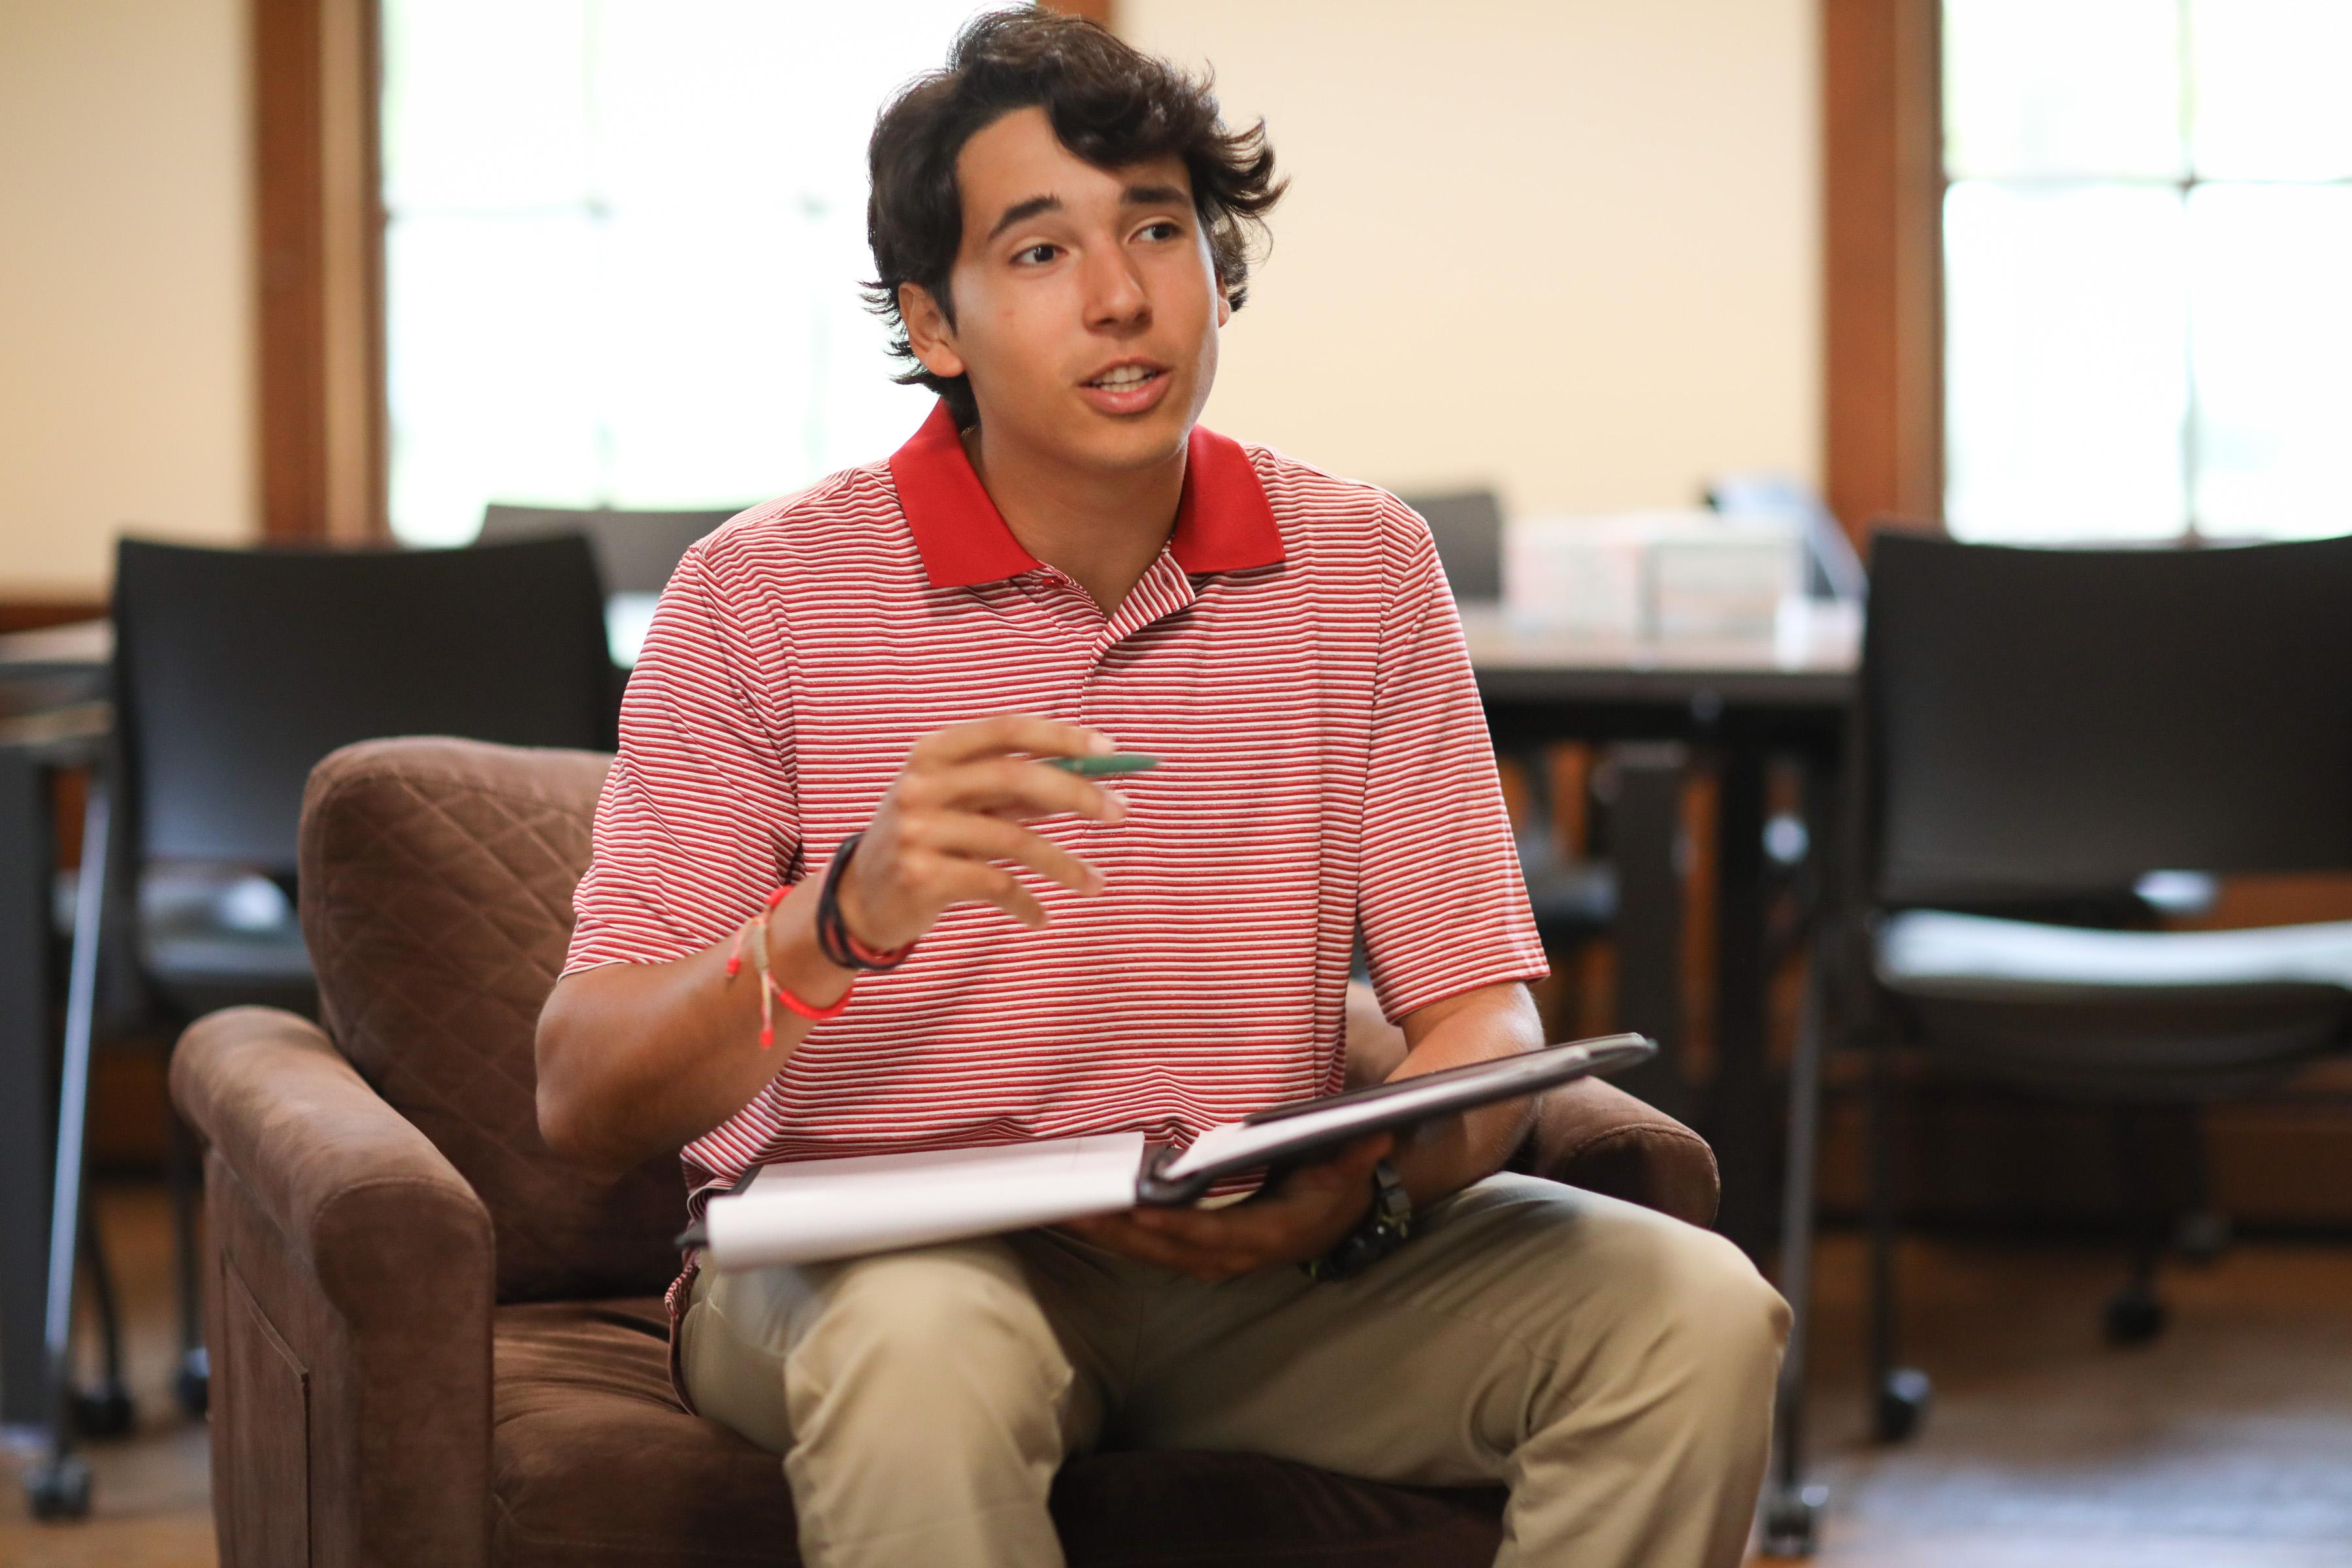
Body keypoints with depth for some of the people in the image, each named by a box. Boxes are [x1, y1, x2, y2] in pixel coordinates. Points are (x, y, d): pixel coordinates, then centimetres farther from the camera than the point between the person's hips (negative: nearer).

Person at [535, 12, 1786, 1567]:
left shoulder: (1366, 566, 4)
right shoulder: (763, 593, -7)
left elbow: (1480, 1017, 2)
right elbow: (583, 1098, -11)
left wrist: (1369, 1188, -22)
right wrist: (842, 925, -31)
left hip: (1250, 1256, 4)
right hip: (864, 1252, -4)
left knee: (1692, 1313, -19)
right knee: (929, 1353, -39)